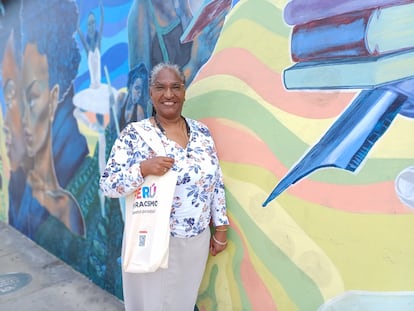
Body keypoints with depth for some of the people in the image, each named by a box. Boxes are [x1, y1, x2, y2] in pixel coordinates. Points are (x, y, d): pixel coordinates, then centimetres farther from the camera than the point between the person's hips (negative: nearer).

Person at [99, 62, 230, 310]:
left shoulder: (202, 132, 1)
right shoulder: (134, 134, -10)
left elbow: (217, 183, 5)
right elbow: (107, 185, -12)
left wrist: (221, 228, 6)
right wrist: (143, 168, -28)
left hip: (197, 241, 4)